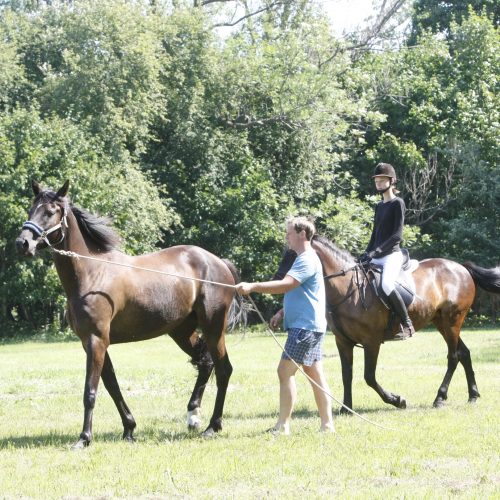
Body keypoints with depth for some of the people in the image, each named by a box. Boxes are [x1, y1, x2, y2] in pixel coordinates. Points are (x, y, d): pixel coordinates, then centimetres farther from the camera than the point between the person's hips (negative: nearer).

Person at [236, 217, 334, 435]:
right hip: (308, 325, 11)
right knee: (315, 374, 10)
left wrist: (253, 286, -32)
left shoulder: (307, 260, -15)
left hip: (305, 327, -11)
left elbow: (285, 285, -28)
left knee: (285, 370, -10)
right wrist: (282, 313, 13)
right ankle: (327, 424, 11)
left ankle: (283, 425, -9)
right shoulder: (303, 259, 18)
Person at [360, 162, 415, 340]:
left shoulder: (397, 203, -5)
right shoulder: (379, 206, 18)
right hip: (376, 258, 9)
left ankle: (407, 325, -23)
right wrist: (366, 255, 8)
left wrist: (376, 251, -21)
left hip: (392, 254, -9)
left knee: (386, 284, -33)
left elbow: (397, 235, -14)